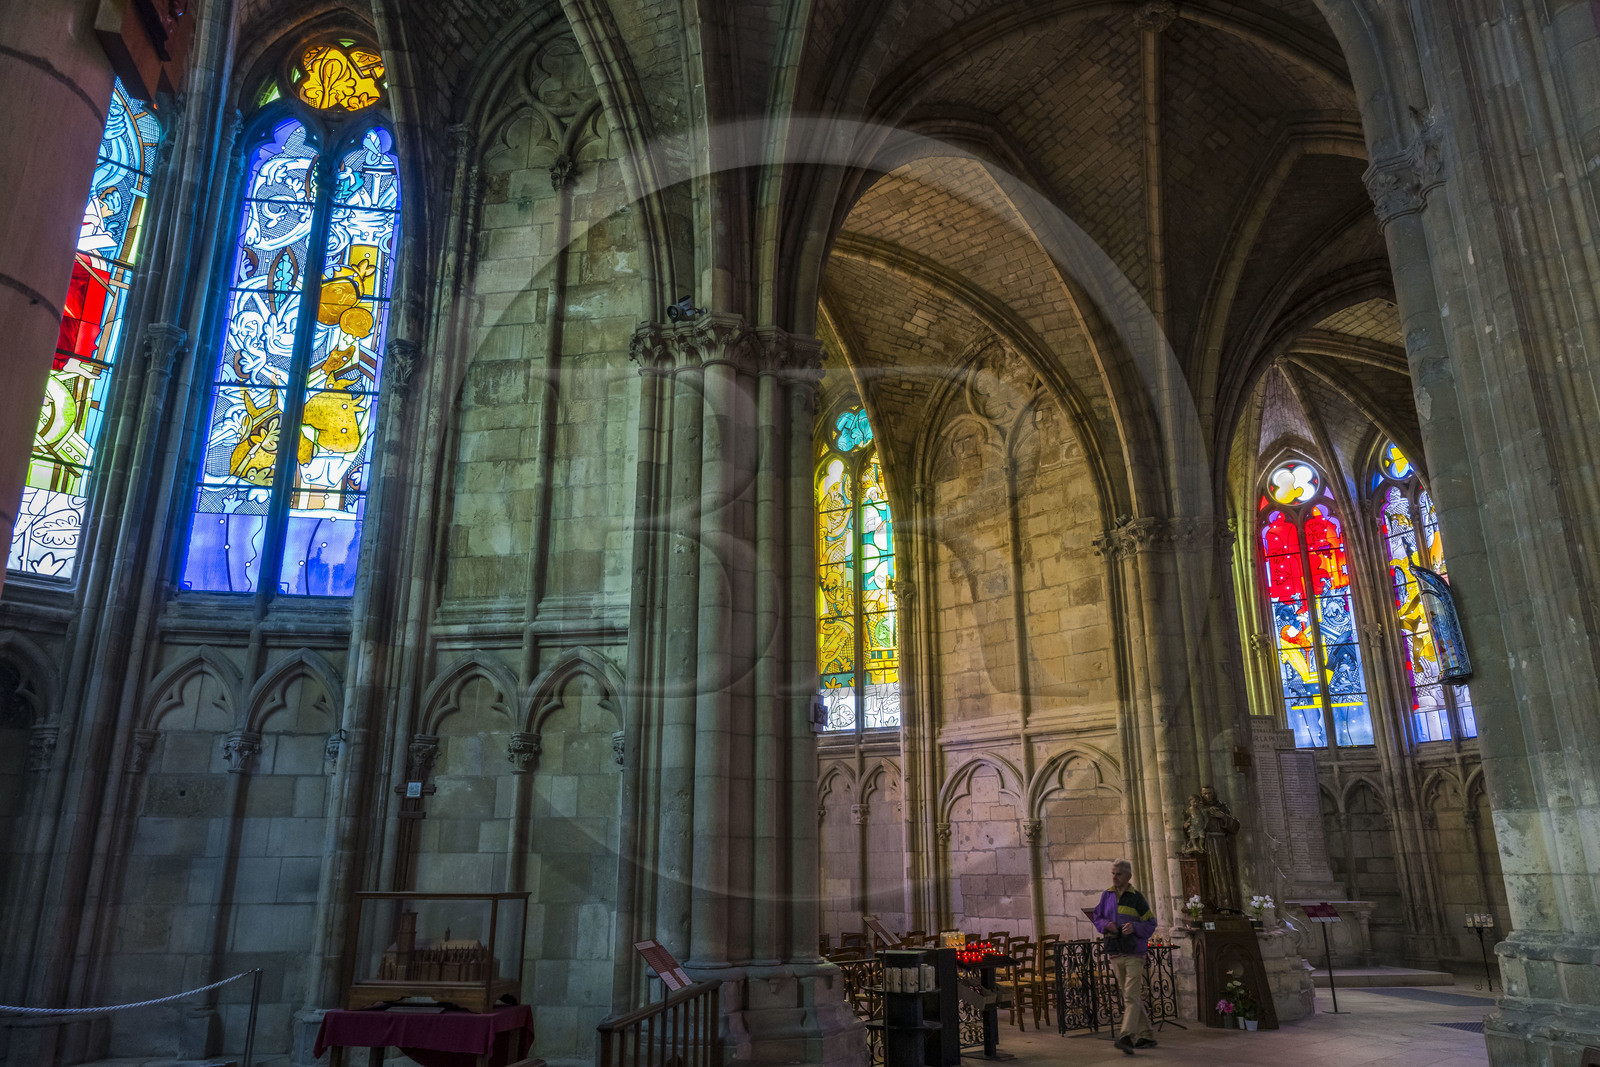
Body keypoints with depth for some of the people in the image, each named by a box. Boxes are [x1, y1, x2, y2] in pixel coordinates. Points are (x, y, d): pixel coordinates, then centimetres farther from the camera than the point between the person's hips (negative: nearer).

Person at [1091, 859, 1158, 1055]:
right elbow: (1097, 918, 14)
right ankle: (1145, 1036, 23)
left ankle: (1126, 1037, -20)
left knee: (1131, 996, -13)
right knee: (1130, 997, 13)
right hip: (1115, 953, 6)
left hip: (1134, 953, -6)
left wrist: (1134, 927, -21)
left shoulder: (1137, 898, -6)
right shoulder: (1107, 896, 8)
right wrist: (1106, 925, -7)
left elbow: (1151, 923, -4)